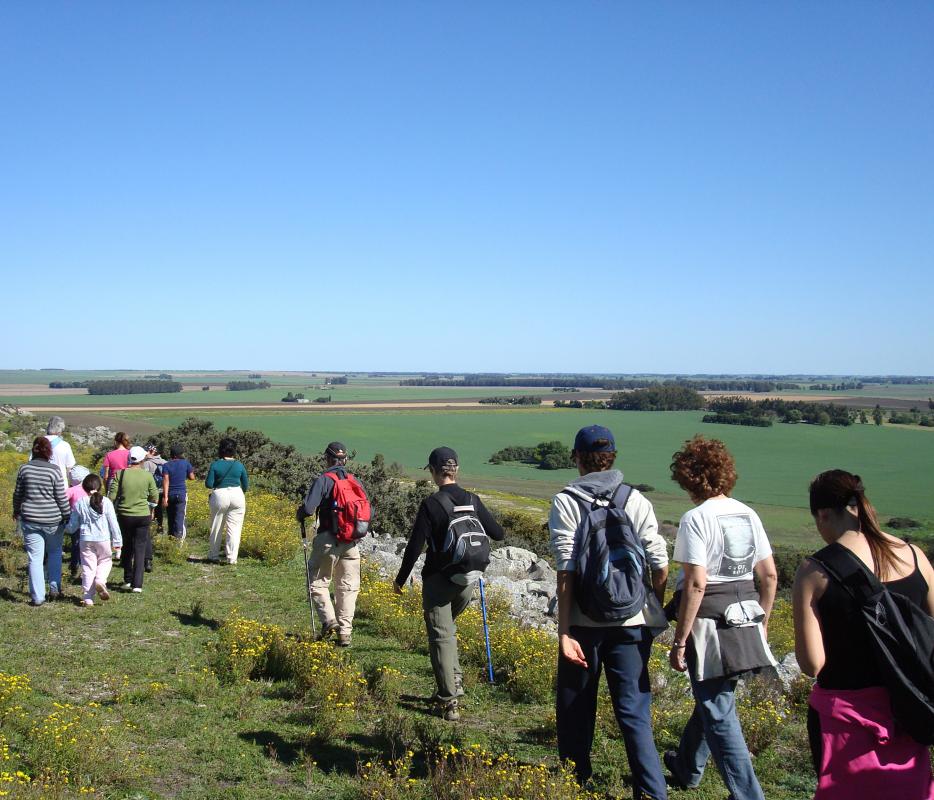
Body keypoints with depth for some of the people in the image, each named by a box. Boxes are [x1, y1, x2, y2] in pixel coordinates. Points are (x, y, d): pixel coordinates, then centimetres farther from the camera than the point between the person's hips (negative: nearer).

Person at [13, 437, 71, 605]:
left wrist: (16, 511, 26)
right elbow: (61, 497, -7)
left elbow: (18, 493, 9)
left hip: (30, 520, 1)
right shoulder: (54, 470, -9)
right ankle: (54, 588, 15)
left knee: (35, 558, 4)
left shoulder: (24, 468, -1)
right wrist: (67, 515, 4)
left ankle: (37, 597, 4)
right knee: (55, 553, 20)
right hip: (53, 519, -1)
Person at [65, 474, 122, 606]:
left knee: (88, 567, 7)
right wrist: (117, 542, 4)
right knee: (105, 561, 18)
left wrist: (66, 528, 31)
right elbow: (113, 523, -3)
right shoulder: (106, 502, -5)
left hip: (86, 540, 1)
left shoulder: (79, 503, -1)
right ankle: (100, 581, -11)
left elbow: (72, 526, 7)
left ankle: (87, 598, 7)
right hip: (104, 539, -1)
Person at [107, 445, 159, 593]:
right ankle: (137, 584, -2)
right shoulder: (147, 475, -5)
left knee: (127, 547, 19)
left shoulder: (120, 474, -6)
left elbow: (112, 496, -5)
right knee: (140, 550, 4)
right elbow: (154, 497, 3)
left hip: (124, 515, 1)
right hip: (143, 516, -1)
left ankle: (127, 580, 25)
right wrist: (151, 511, 21)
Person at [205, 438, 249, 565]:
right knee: (234, 528, 2)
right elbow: (246, 486, 7)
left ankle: (213, 556, 21)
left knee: (216, 529, 12)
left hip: (220, 496, -1)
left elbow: (208, 484, -5)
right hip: (237, 496, 1)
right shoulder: (239, 465, 2)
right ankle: (232, 558, -1)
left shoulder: (215, 465, -4)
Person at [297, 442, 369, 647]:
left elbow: (308, 509, -17)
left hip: (328, 541, -4)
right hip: (351, 543, 4)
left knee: (318, 582, 10)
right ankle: (345, 632, 9)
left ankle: (329, 620, -6)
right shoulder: (356, 482, 8)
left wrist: (299, 515, 5)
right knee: (348, 587, 10)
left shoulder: (324, 480, -8)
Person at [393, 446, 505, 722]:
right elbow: (498, 534, 6)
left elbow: (415, 546, -12)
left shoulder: (430, 504, -14)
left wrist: (400, 578, 0)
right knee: (447, 628, 27)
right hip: (467, 581, 5)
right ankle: (454, 680, 21)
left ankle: (449, 702, 1)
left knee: (441, 637, 1)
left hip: (438, 580, -5)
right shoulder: (472, 501, -1)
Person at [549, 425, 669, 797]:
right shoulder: (637, 500, 1)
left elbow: (566, 571, -12)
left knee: (576, 707, 16)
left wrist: (564, 631, -12)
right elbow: (659, 564, 0)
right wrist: (655, 613, 16)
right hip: (632, 620, 2)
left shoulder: (565, 501, -6)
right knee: (634, 712, 6)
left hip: (584, 622, -2)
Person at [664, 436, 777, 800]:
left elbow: (696, 583, -20)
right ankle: (686, 767, 44)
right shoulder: (747, 514, 6)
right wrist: (760, 624, 20)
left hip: (710, 623, -8)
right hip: (745, 621, 8)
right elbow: (769, 575, 9)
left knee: (719, 714, 2)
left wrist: (679, 641, -14)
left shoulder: (696, 518, -14)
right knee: (711, 697, 24)